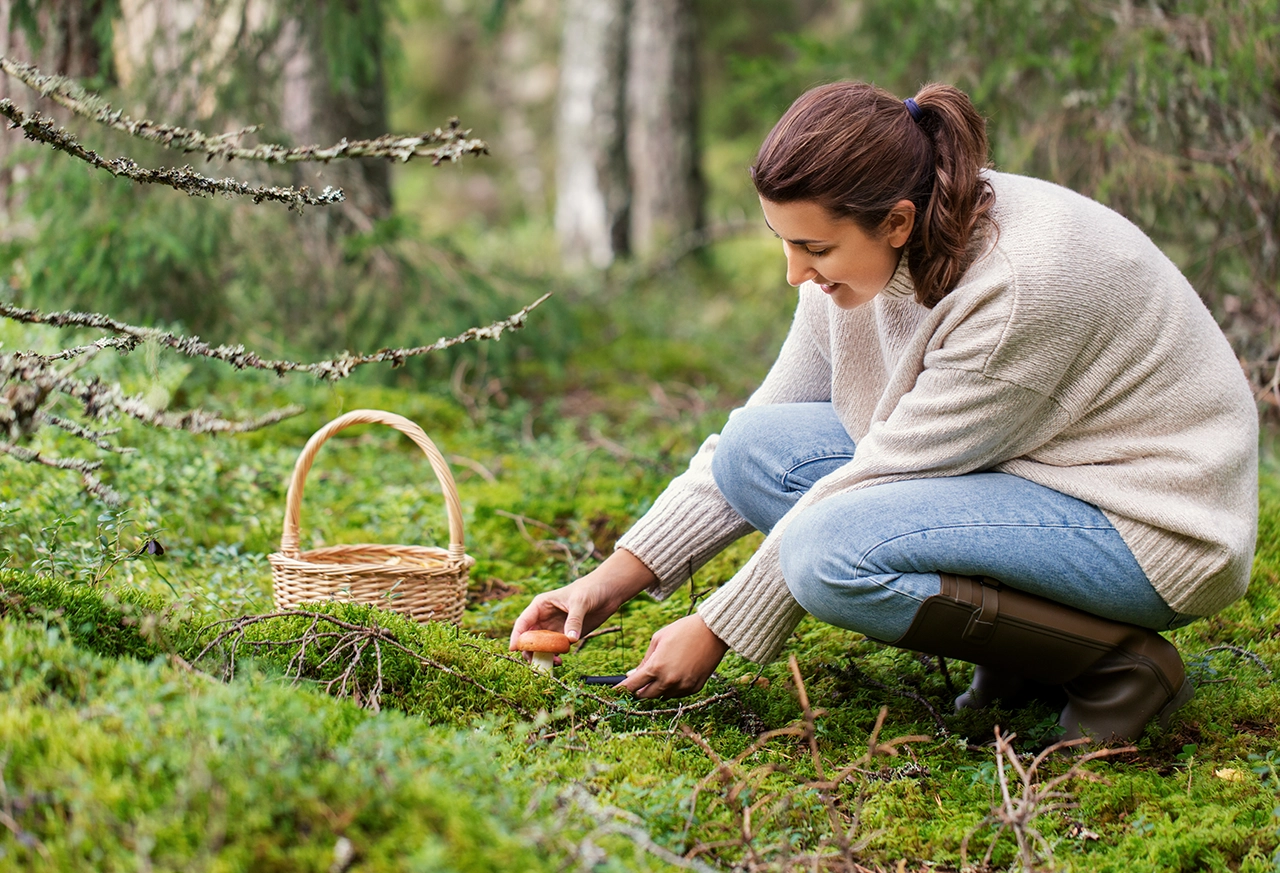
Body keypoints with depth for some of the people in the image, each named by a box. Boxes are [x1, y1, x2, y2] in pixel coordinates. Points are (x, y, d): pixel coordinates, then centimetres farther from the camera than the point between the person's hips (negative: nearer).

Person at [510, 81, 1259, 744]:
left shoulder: (1020, 283, -30)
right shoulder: (864, 253, -5)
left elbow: (885, 475, -25)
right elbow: (758, 429, 5)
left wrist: (716, 632, -17)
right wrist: (615, 580, -2)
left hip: (1153, 523, -9)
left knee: (832, 550, -27)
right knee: (755, 450, -4)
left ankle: (1117, 659, -11)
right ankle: (1021, 645, 0)